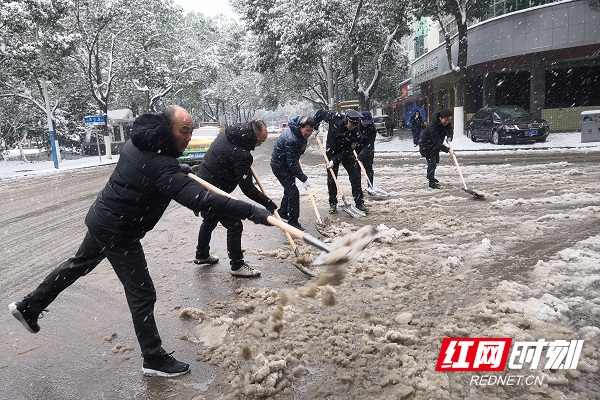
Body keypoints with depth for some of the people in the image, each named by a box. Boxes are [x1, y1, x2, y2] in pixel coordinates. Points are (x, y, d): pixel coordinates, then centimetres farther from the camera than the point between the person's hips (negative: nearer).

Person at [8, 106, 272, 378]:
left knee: (79, 264, 29)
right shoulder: (161, 166, -30)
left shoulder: (138, 143, 0)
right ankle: (154, 360, 12)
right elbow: (200, 200, -41)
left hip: (101, 218, 10)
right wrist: (253, 212, -45)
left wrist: (183, 170, 22)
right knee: (142, 294, 0)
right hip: (118, 234, -10)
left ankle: (28, 307, 46)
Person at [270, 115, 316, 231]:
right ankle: (293, 221, -4)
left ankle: (282, 213, 39)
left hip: (287, 164, 10)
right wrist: (304, 179, -29)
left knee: (289, 189, 20)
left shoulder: (300, 134, -6)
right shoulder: (291, 140, -35)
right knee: (293, 192, -13)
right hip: (279, 166, -10)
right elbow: (292, 164, -32)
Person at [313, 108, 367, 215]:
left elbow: (347, 150, -21)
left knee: (355, 177, -3)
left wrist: (334, 160, -26)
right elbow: (320, 113, -7)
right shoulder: (335, 118, -23)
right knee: (331, 179, 0)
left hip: (346, 154, 0)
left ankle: (359, 203, 8)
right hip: (331, 152, 0)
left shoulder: (356, 134, -23)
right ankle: (333, 204, 12)